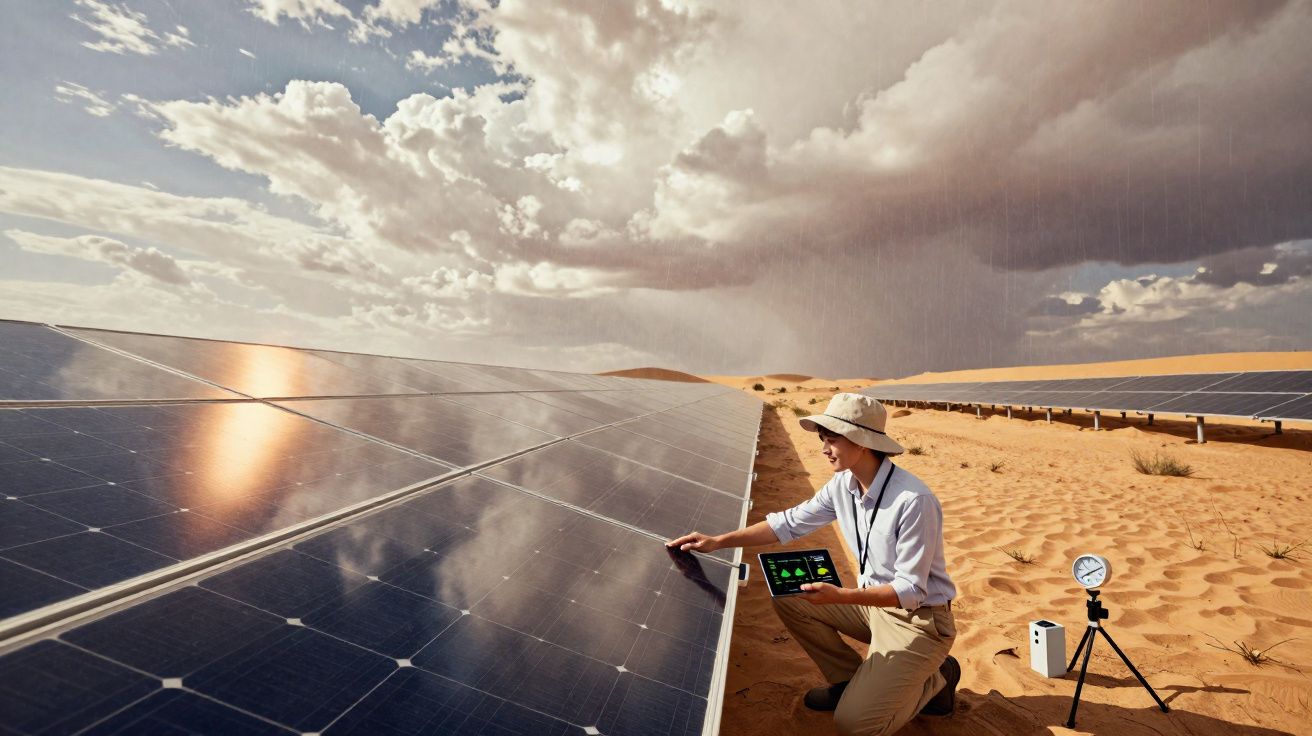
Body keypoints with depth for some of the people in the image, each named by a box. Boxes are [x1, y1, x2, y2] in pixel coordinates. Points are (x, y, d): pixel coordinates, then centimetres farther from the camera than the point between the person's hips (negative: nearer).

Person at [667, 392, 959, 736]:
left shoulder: (914, 501, -29)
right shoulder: (843, 484, -7)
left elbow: (911, 590, -25)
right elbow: (790, 522, -2)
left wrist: (840, 596, -39)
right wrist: (718, 541, -8)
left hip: (918, 617, -7)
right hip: (873, 602, 7)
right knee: (789, 599, -2)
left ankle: (936, 678, 12)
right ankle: (853, 680, 14)